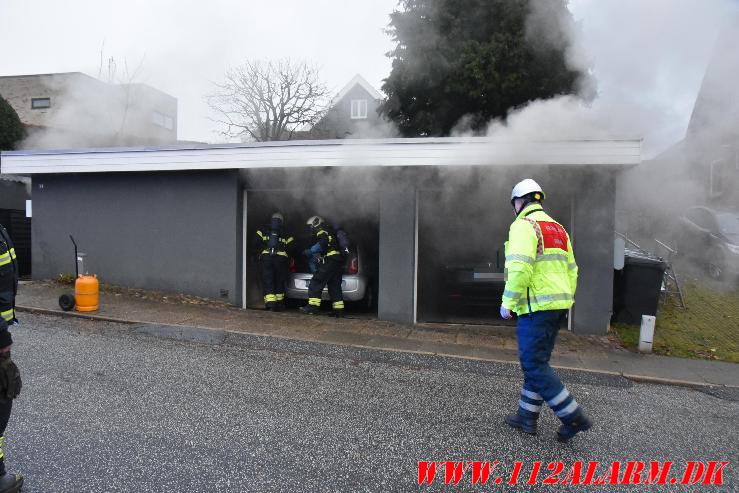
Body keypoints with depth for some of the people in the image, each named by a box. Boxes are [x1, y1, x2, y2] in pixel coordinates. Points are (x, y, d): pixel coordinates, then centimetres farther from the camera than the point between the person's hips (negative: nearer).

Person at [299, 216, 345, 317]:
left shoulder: (321, 231, 4)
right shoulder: (329, 234, 32)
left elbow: (324, 242, -18)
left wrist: (310, 251, -11)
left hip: (329, 261, -9)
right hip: (338, 263, 9)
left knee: (316, 283, -6)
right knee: (334, 287, 9)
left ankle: (313, 307, -10)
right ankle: (338, 310, 6)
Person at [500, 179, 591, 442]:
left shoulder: (524, 226, -11)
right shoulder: (557, 228, 17)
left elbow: (520, 268, -24)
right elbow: (571, 270, 19)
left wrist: (508, 301, -15)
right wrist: (565, 301, 25)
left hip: (536, 306, -9)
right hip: (558, 305, 9)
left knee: (534, 364, -1)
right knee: (537, 361, 15)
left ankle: (573, 417, 2)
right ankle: (527, 417, 23)